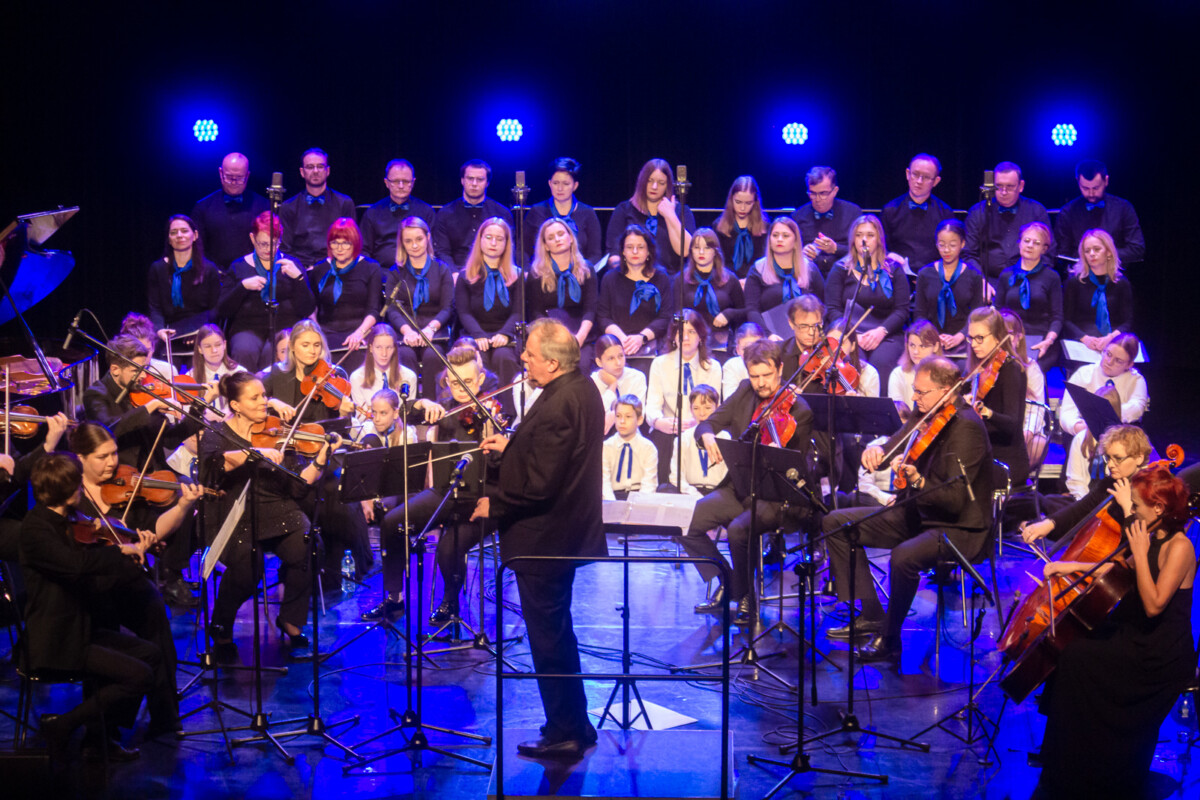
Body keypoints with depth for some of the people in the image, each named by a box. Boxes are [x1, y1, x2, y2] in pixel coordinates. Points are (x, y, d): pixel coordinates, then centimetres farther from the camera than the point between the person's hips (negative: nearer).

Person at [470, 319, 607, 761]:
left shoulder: (557, 405, -26)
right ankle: (575, 725, 32)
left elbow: (539, 485, -26)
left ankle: (564, 735, 13)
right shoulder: (583, 389, 5)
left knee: (548, 637, 2)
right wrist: (511, 446, 13)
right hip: (570, 530, 10)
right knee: (557, 633, 21)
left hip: (544, 539, -10)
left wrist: (494, 504, -13)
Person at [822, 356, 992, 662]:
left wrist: (918, 480, -42)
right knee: (836, 523, 3)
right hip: (916, 515, 9)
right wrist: (876, 451, -16)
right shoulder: (926, 415, 2)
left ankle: (889, 640, -14)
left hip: (960, 528, -9)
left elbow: (955, 500, -26)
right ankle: (870, 616, 7)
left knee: (904, 556, -38)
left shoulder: (966, 427, -22)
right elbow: (894, 448, 8)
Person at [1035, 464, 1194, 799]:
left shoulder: (1179, 548, -20)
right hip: (1141, 639, 9)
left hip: (1163, 656, -9)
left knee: (1077, 657, -15)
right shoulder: (1155, 539, 7)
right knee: (1070, 643, 0)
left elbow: (1154, 605, -27)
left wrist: (1140, 554, -24)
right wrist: (1074, 566, 12)